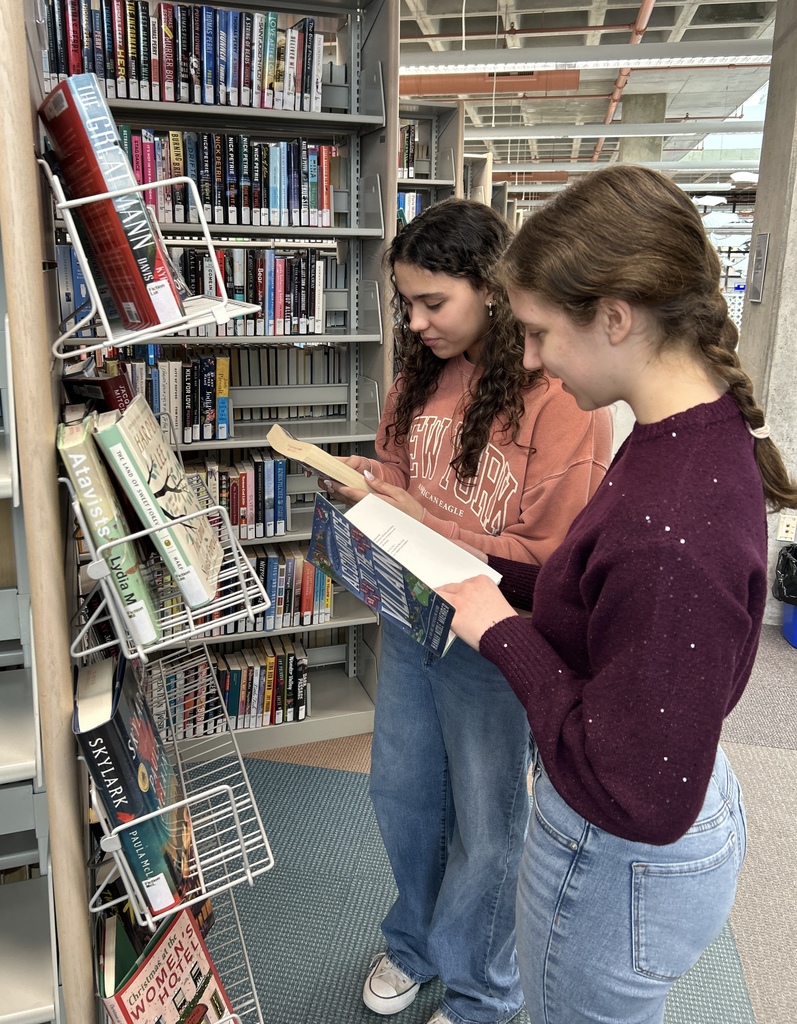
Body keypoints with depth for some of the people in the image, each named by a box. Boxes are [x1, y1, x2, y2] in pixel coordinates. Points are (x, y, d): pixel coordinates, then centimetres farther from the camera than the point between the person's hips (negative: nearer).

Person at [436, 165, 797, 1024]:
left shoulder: (674, 532, -37)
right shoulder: (702, 432, -6)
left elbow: (639, 798, -30)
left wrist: (505, 635, -23)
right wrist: (497, 576, 0)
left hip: (620, 866, -8)